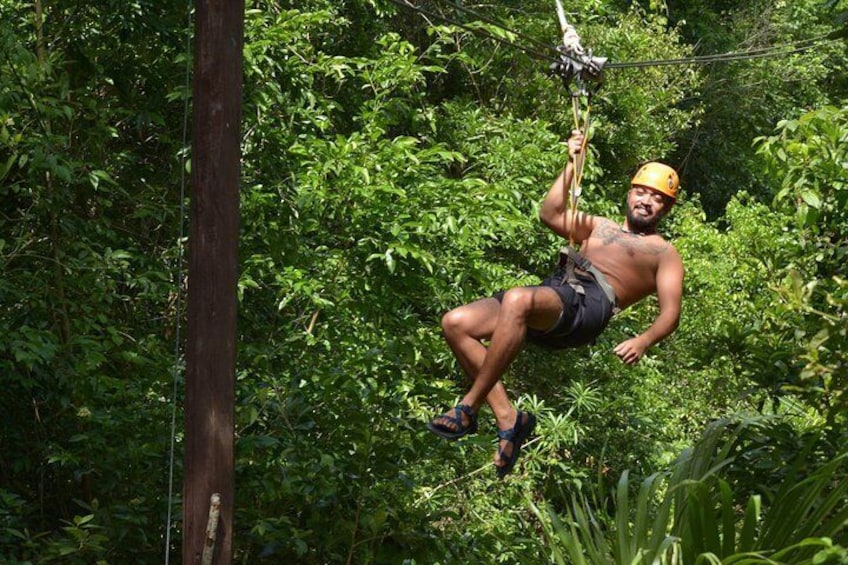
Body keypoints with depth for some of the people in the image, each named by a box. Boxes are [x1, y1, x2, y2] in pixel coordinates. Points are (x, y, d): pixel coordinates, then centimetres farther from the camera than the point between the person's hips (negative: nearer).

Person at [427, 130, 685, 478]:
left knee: (518, 299, -40)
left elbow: (670, 313, 7)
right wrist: (572, 165, 20)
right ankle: (508, 417, -18)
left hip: (589, 305, -7)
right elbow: (551, 215, 24)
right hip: (553, 291, 7)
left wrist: (643, 342, -13)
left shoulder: (664, 254, 22)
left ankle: (469, 407, -37)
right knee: (455, 324, -17)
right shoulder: (600, 228, 39)